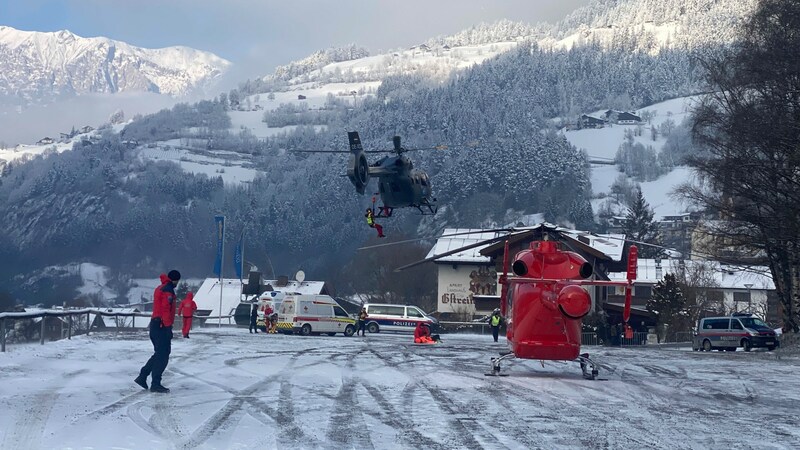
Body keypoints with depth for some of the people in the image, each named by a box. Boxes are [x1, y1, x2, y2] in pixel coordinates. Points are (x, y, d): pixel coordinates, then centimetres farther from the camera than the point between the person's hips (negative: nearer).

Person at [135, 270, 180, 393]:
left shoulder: (159, 288, 19)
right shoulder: (168, 290, -12)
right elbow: (166, 310, -19)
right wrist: (168, 327, -20)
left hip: (155, 324, 10)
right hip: (162, 326, -10)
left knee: (159, 354, 18)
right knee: (163, 356, -6)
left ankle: (142, 377, 17)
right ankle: (155, 384, -6)